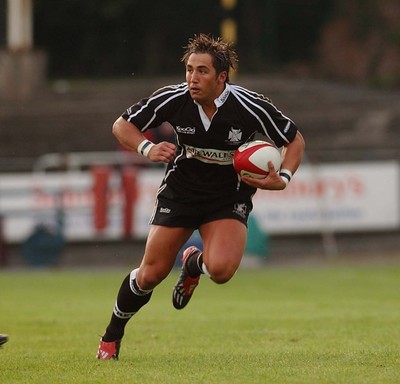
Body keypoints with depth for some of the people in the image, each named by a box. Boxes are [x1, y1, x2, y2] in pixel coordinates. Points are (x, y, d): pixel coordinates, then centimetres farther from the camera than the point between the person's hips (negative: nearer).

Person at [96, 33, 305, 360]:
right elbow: (122, 125, -4)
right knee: (151, 275, -2)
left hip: (229, 197, -1)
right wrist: (147, 149, -23)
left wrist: (282, 179, -22)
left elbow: (295, 140, -6)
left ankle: (194, 263, 14)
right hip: (180, 191, 1)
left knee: (221, 270, -26)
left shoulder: (249, 107, -21)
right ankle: (111, 337, 25)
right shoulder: (173, 99, -18)